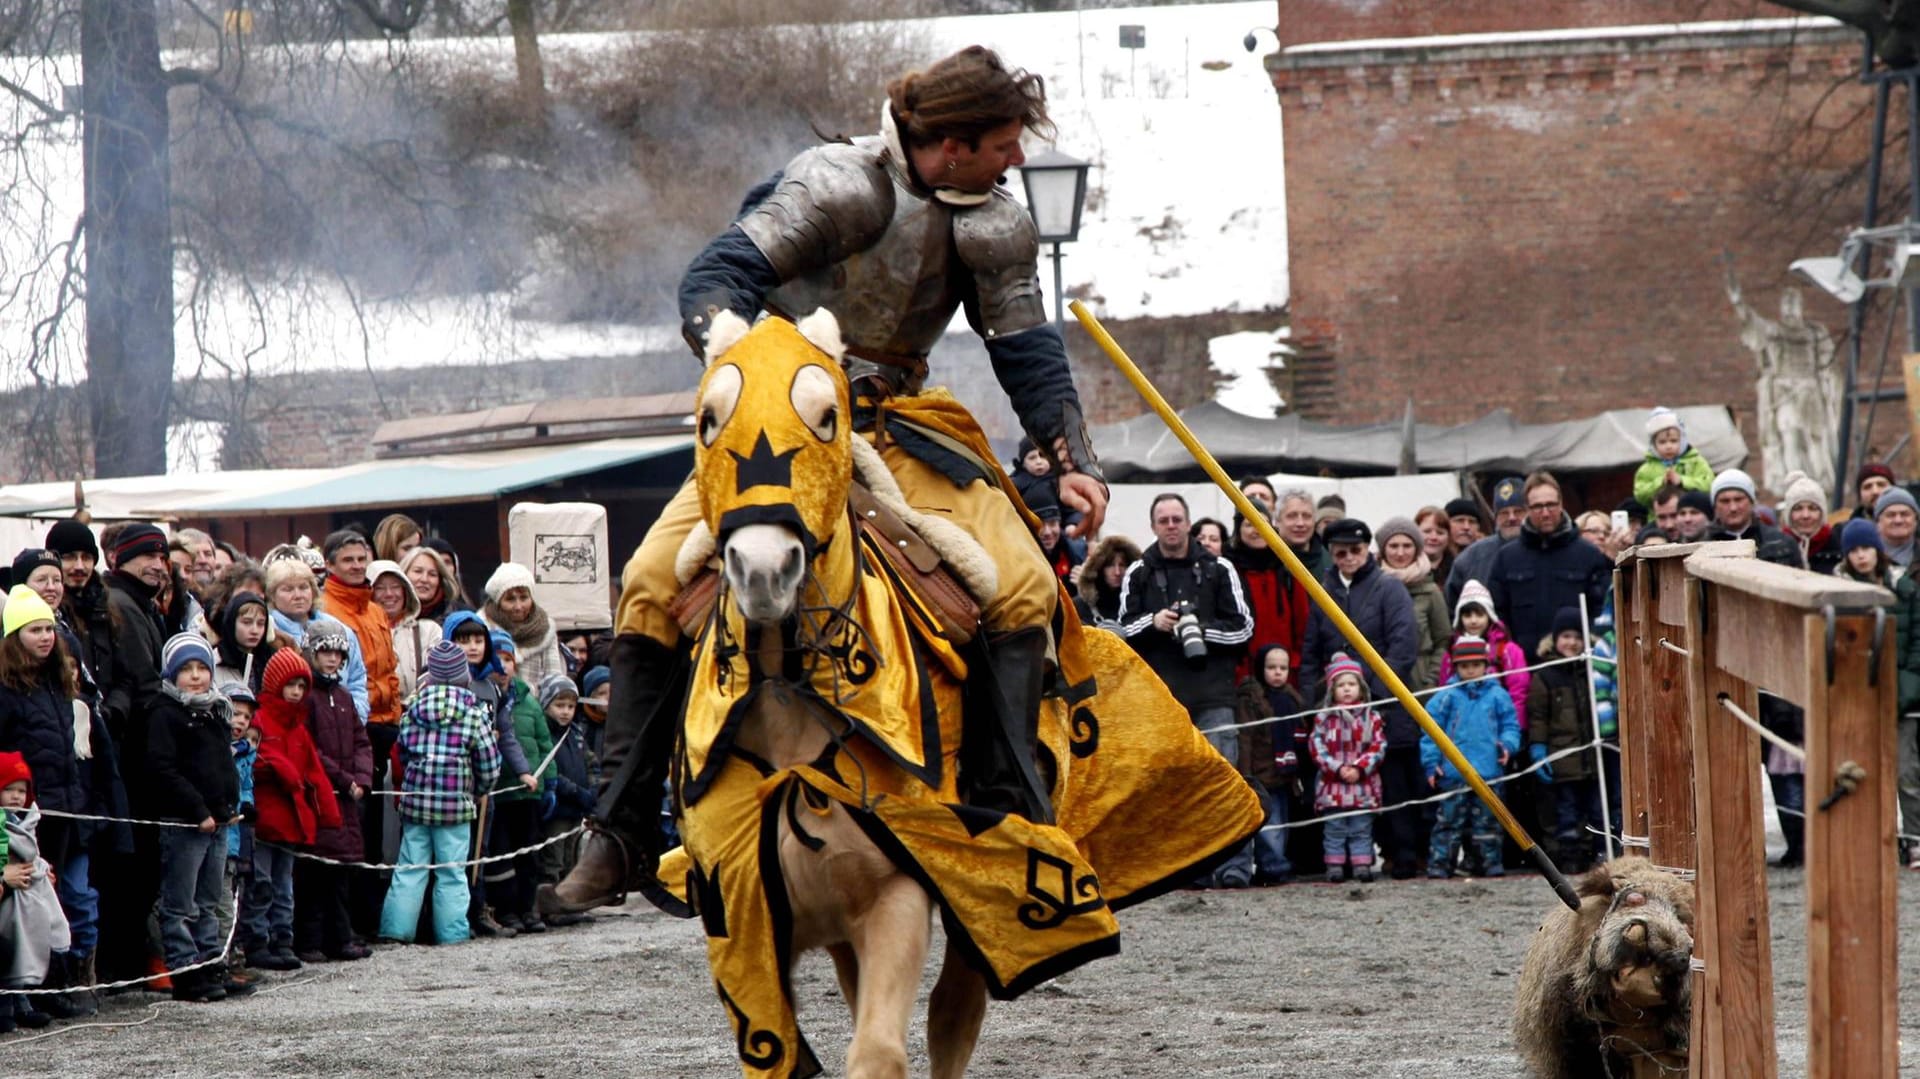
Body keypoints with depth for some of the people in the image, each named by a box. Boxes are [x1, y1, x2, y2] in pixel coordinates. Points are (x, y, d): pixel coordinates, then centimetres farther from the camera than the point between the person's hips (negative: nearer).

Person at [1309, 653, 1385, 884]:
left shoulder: (1372, 718, 3)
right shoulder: (1324, 718, 2)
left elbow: (1378, 748, -1)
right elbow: (1317, 748, -3)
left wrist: (1359, 769, -13)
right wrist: (1337, 769, -13)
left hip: (1363, 785, 0)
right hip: (1332, 786, 0)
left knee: (1361, 830, 3)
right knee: (1334, 829, 2)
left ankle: (1362, 865, 6)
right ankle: (1335, 867, 5)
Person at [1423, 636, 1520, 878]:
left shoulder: (1497, 695, 6)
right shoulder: (1447, 697, 2)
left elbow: (1510, 725, 12)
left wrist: (1507, 744, -9)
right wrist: (1431, 763, -3)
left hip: (1488, 773, 1)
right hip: (1453, 774, -1)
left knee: (1487, 821, 7)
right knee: (1449, 821, -1)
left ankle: (1492, 863, 12)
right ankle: (1439, 864, 1)